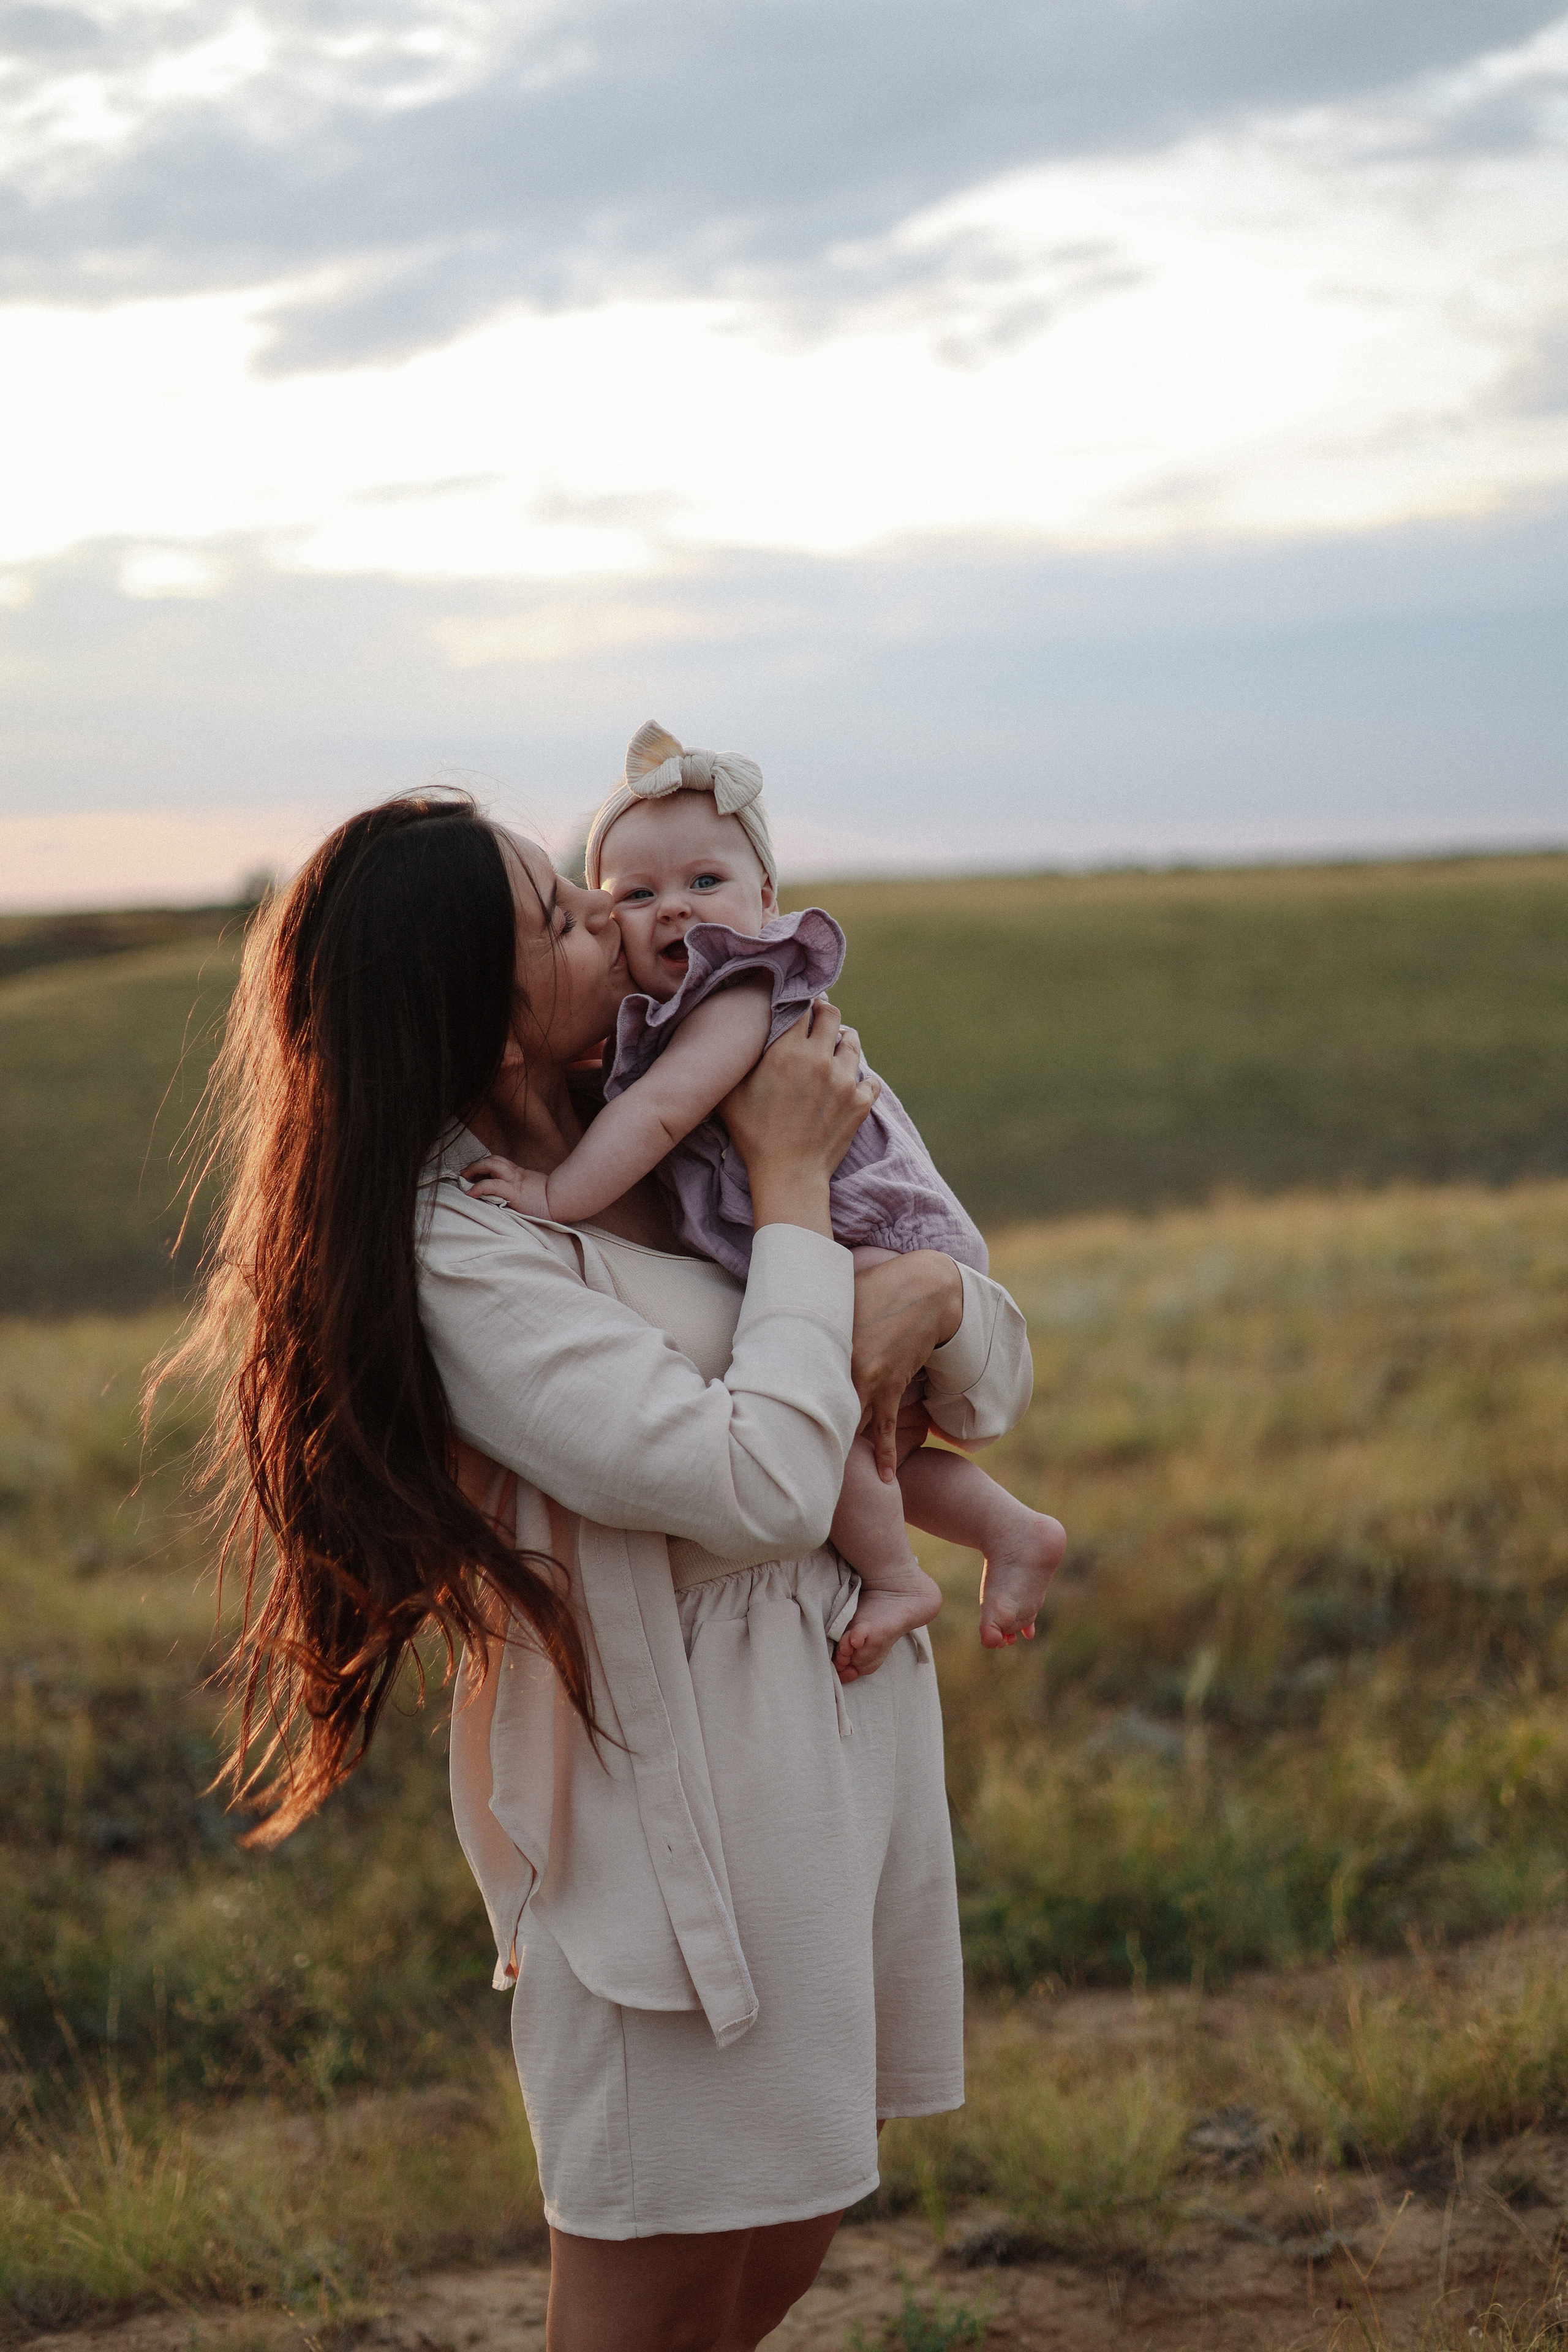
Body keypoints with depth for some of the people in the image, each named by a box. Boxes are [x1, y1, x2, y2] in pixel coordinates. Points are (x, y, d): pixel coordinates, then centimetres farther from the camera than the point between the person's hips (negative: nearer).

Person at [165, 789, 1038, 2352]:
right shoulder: (458, 1257, -19)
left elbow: (1000, 1380, 11)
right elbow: (762, 1483, -27)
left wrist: (933, 1298, -14)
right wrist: (791, 1186, -16)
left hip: (844, 1737, 8)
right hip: (679, 1803, -8)